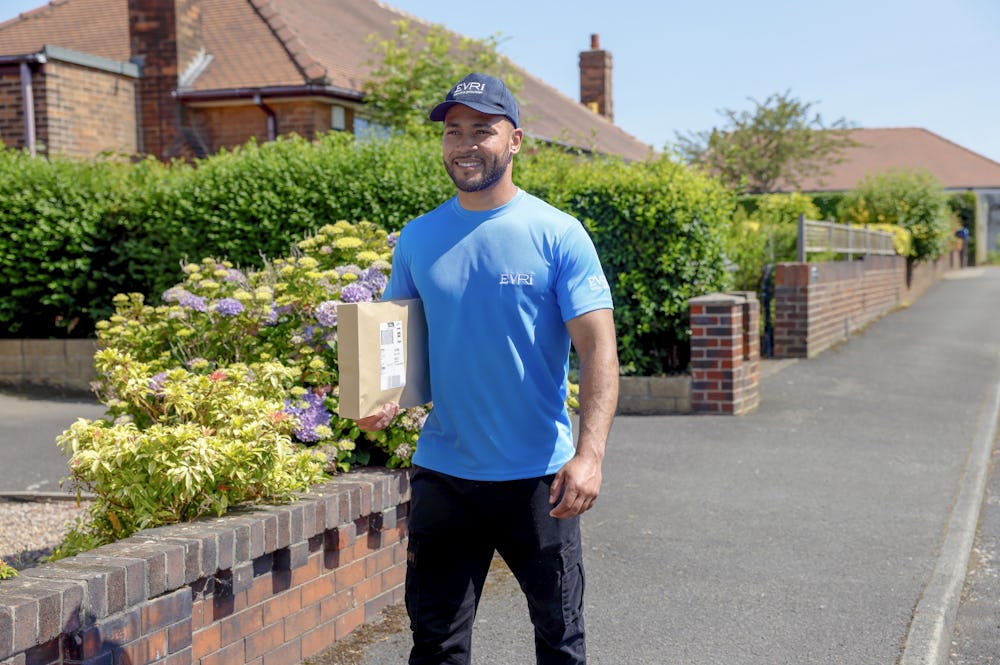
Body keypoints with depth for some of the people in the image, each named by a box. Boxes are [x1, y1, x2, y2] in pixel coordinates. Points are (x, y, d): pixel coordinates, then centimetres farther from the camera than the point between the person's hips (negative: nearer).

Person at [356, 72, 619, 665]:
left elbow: (598, 349, -10)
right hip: (442, 475, 3)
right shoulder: (418, 239, 5)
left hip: (539, 478, -3)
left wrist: (590, 454, -22)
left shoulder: (558, 234, -7)